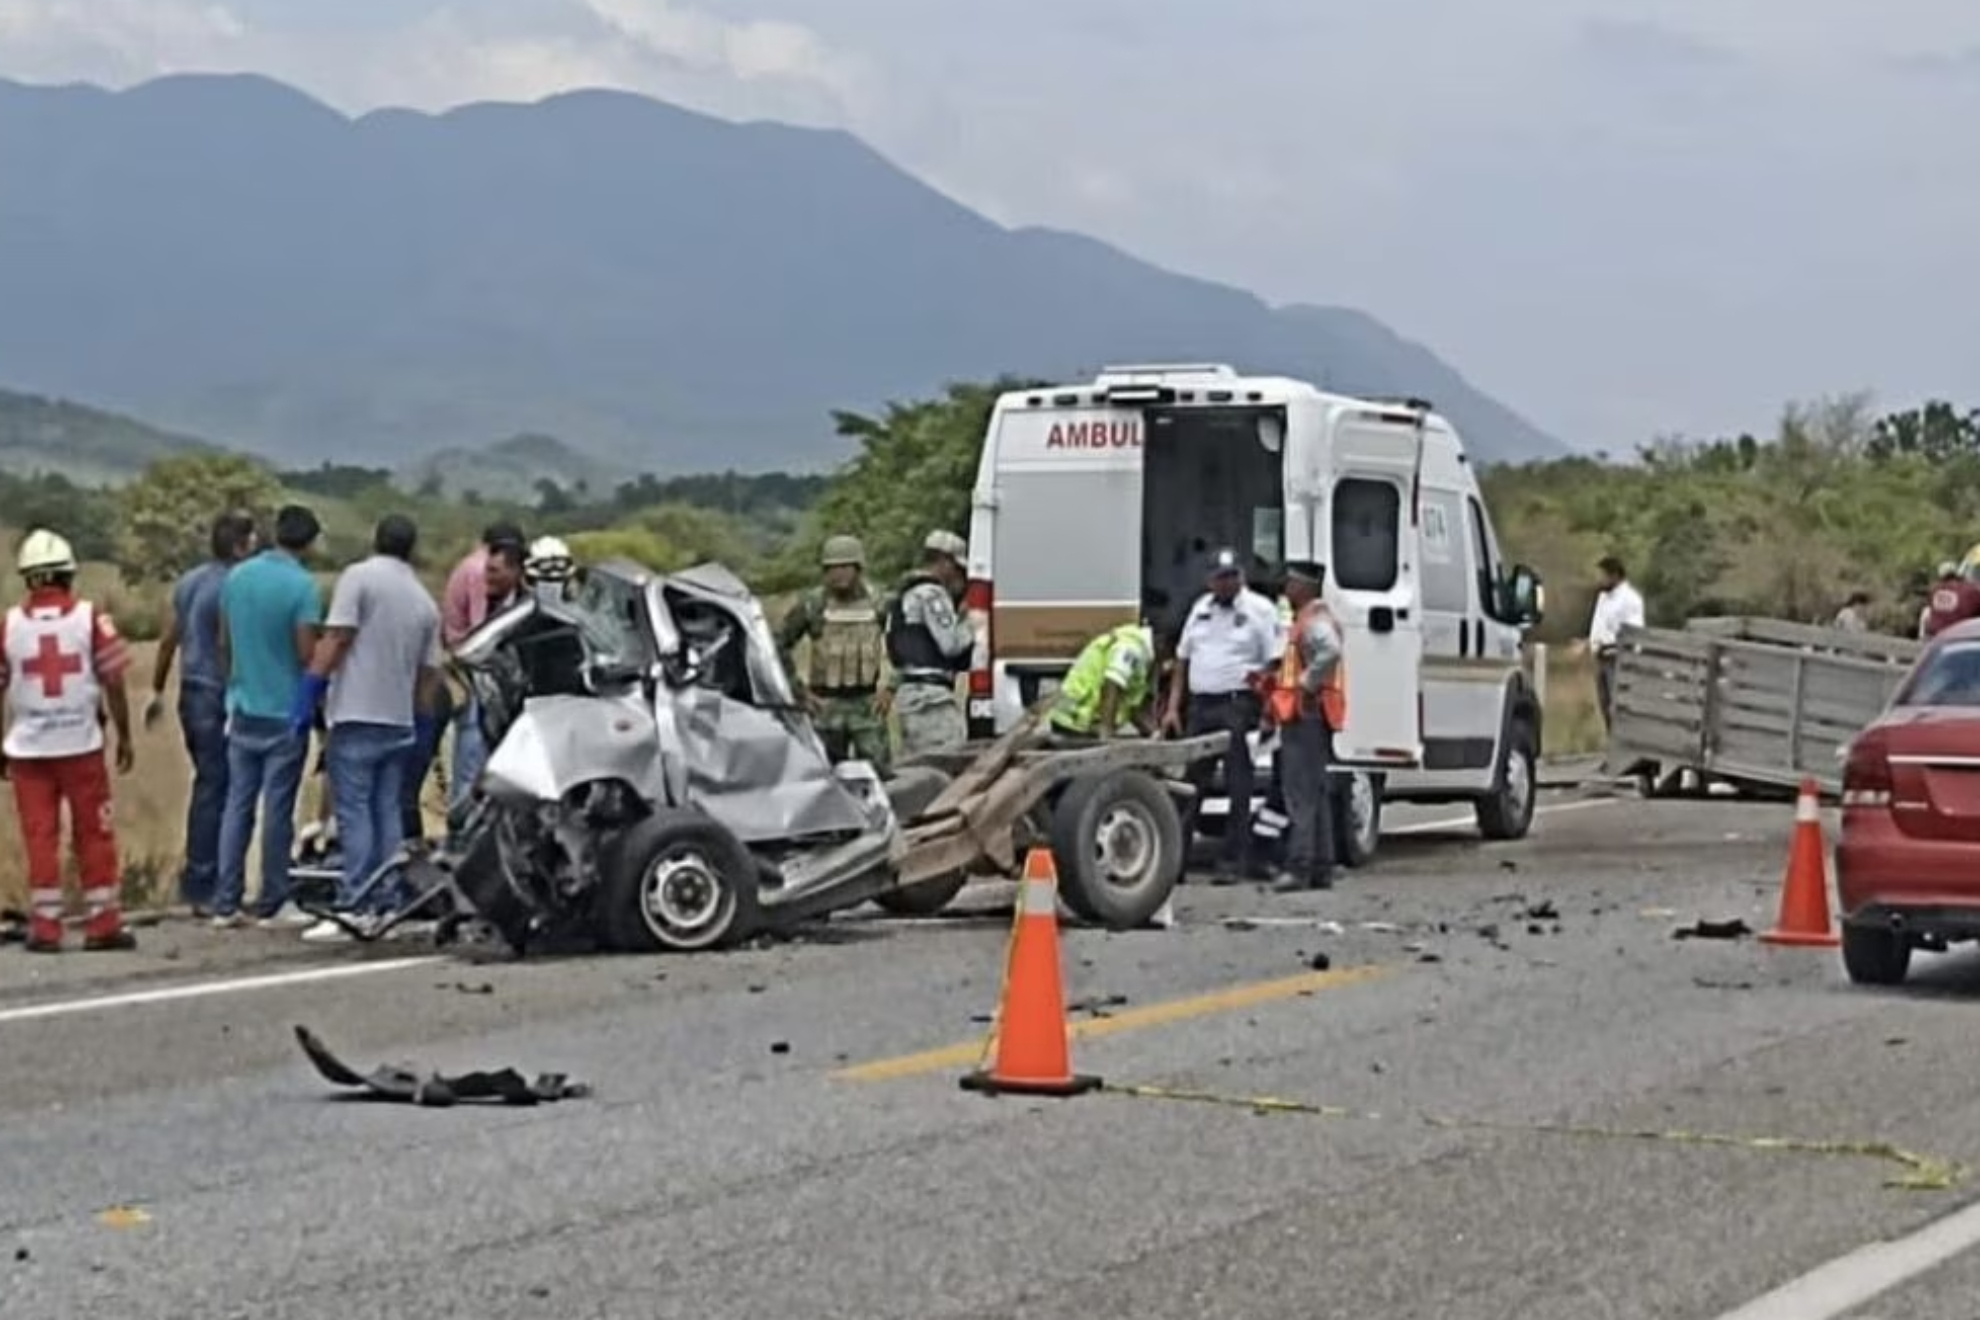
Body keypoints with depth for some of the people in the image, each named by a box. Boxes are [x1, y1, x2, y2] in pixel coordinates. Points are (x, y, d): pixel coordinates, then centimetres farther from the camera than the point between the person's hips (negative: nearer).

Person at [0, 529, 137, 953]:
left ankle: (45, 928, 6)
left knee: (39, 838, 6)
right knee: (94, 836, 8)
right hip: (81, 744, -1)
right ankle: (103, 925, 12)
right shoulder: (90, 618, -5)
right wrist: (125, 737, 5)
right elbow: (113, 683, -5)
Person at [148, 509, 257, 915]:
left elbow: (169, 640, 17)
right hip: (218, 698, -9)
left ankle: (197, 881, 20)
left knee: (207, 786, 17)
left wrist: (158, 691, 24)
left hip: (190, 694, 9)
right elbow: (229, 649, -20)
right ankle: (202, 886, -2)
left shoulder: (188, 582, 12)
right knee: (214, 791, -4)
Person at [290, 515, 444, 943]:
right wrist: (422, 724, 23)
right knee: (387, 813, 11)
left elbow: (335, 640, -12)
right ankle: (386, 904, 10)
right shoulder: (425, 602, 14)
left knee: (354, 813, -8)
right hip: (399, 721, 6)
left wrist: (306, 696, -10)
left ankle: (354, 907, -14)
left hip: (356, 715, -6)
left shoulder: (359, 577, -4)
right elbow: (429, 672, 15)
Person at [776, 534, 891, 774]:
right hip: (826, 706, -1)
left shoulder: (878, 605, 3)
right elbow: (779, 644, 3)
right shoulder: (811, 604, -3)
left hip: (868, 704, 1)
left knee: (878, 771, -3)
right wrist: (799, 691, -1)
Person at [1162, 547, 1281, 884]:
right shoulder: (1201, 609, 17)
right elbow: (1182, 661, 19)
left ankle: (1232, 862, 0)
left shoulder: (1260, 610, 0)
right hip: (1199, 706, 5)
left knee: (1238, 788, -2)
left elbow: (1276, 663, -5)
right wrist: (1173, 707, 12)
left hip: (1237, 705, -5)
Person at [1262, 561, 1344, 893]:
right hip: (1303, 717, 11)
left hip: (1306, 716, -11)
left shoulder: (1315, 620, -12)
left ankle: (1299, 867, -16)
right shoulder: (1305, 619, 22)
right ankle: (1321, 869, 15)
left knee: (1301, 795, -13)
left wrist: (1307, 684, -25)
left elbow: (1330, 651, -33)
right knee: (1317, 794, 12)